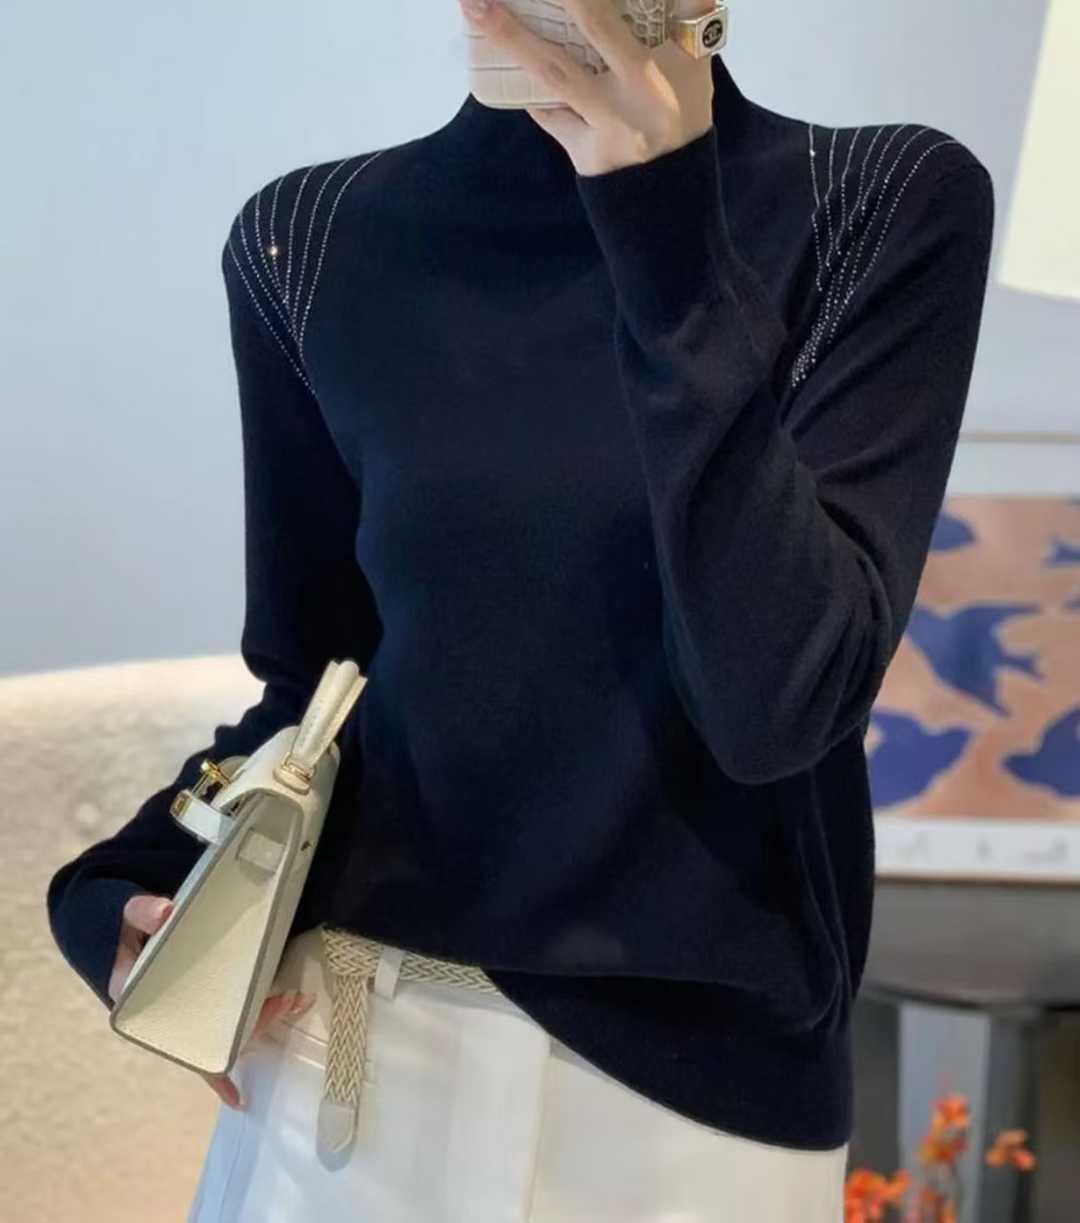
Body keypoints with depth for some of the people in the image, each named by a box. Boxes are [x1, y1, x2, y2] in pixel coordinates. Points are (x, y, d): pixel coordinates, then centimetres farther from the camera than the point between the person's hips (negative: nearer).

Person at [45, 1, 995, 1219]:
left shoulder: (890, 207, -9)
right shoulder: (311, 243, -2)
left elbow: (783, 700, -18)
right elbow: (309, 678, 7)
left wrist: (672, 234, -23)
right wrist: (124, 889, -10)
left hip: (695, 1075, -1)